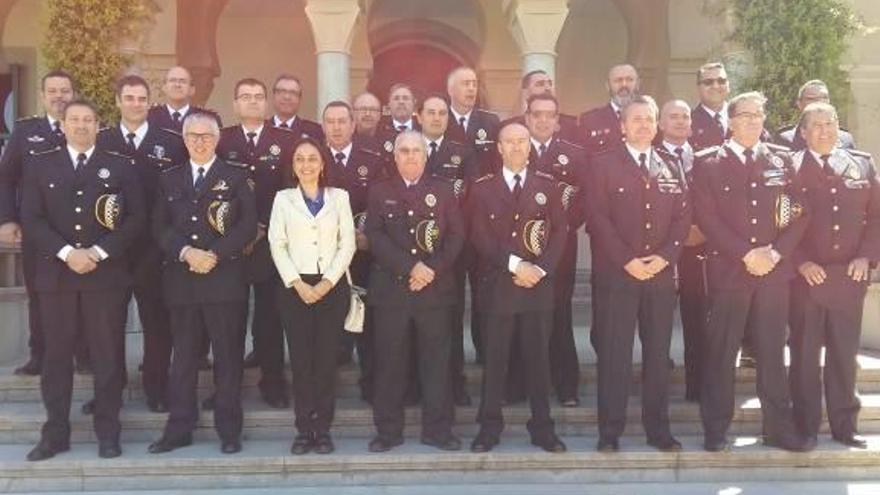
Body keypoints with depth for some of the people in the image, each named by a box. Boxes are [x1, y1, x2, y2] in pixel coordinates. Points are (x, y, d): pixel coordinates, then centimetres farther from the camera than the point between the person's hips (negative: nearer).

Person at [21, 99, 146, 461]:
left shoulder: (120, 166, 6)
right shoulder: (40, 165, 10)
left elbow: (136, 217, -1)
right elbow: (31, 218, 1)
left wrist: (99, 252, -11)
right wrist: (66, 253, -12)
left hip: (107, 273, -1)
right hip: (56, 273, 1)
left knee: (108, 356, 2)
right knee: (57, 355, 6)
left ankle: (108, 433, 11)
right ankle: (55, 433, 16)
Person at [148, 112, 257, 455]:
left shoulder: (236, 177, 6)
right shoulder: (169, 179, 15)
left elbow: (248, 225, -3)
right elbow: (160, 227, 7)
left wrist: (215, 255, -13)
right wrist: (186, 253, -11)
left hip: (225, 278, -3)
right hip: (181, 279, 3)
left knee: (228, 355, 1)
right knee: (184, 356, 7)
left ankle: (229, 430, 9)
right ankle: (179, 428, 15)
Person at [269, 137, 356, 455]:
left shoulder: (339, 197, 9)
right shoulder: (283, 199, 9)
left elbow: (347, 244, 3)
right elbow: (277, 245, 2)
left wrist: (327, 283, -8)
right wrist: (298, 284, -9)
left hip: (332, 286, 0)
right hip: (295, 287, 0)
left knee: (327, 358, 0)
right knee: (300, 359, 0)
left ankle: (323, 429, 8)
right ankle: (304, 429, 7)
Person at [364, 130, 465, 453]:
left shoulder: (443, 191, 10)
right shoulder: (380, 192, 9)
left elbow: (456, 236, 3)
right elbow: (375, 237, -3)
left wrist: (432, 270, -11)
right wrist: (411, 267, -14)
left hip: (436, 289, 0)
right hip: (390, 290, 0)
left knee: (436, 361, 4)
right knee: (389, 362, 3)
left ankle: (438, 429, 13)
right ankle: (388, 430, 13)